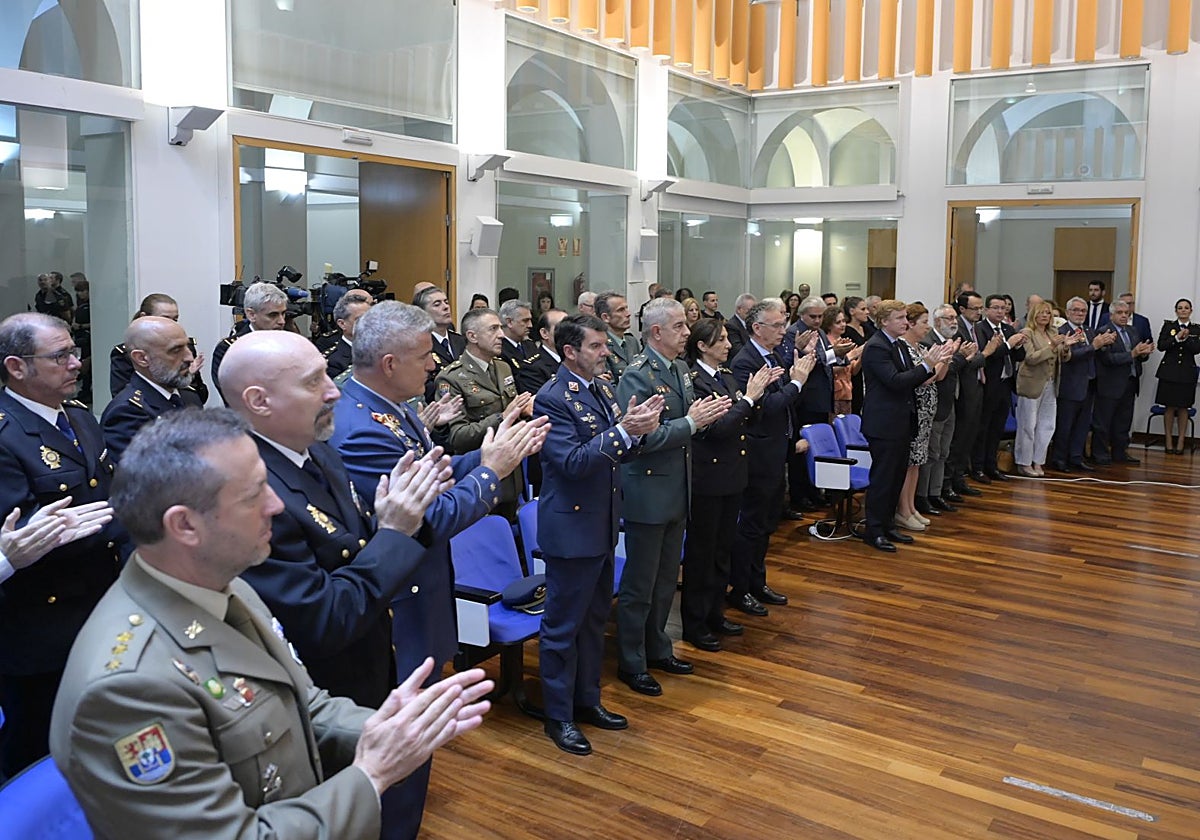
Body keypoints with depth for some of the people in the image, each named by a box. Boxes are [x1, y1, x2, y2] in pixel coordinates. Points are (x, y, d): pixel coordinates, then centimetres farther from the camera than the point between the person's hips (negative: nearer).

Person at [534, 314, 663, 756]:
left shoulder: (604, 388, 7)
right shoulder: (553, 398, -18)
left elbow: (618, 451, 10)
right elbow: (572, 462, -25)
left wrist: (638, 427, -11)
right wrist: (623, 430, -30)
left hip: (602, 524, 9)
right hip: (571, 527, -9)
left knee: (595, 618, 20)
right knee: (563, 625, 5)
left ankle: (587, 699, 35)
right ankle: (559, 716, 19)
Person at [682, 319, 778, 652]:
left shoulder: (726, 376, 9)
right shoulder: (694, 381, -16)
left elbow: (744, 421, 11)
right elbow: (716, 428, -22)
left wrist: (757, 391, -3)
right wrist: (748, 397, -19)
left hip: (732, 474, 8)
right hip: (707, 478, -8)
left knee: (722, 549, 17)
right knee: (701, 551, 3)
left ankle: (715, 614, 31)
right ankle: (694, 623, 16)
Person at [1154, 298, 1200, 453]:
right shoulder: (1168, 326, 4)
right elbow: (1161, 346, -6)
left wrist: (1186, 338, -19)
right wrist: (1176, 337, -18)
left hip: (1187, 372, 0)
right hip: (1169, 371, 0)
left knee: (1183, 408, 4)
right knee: (1169, 407, 3)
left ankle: (1180, 442, 10)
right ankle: (1168, 441, 10)